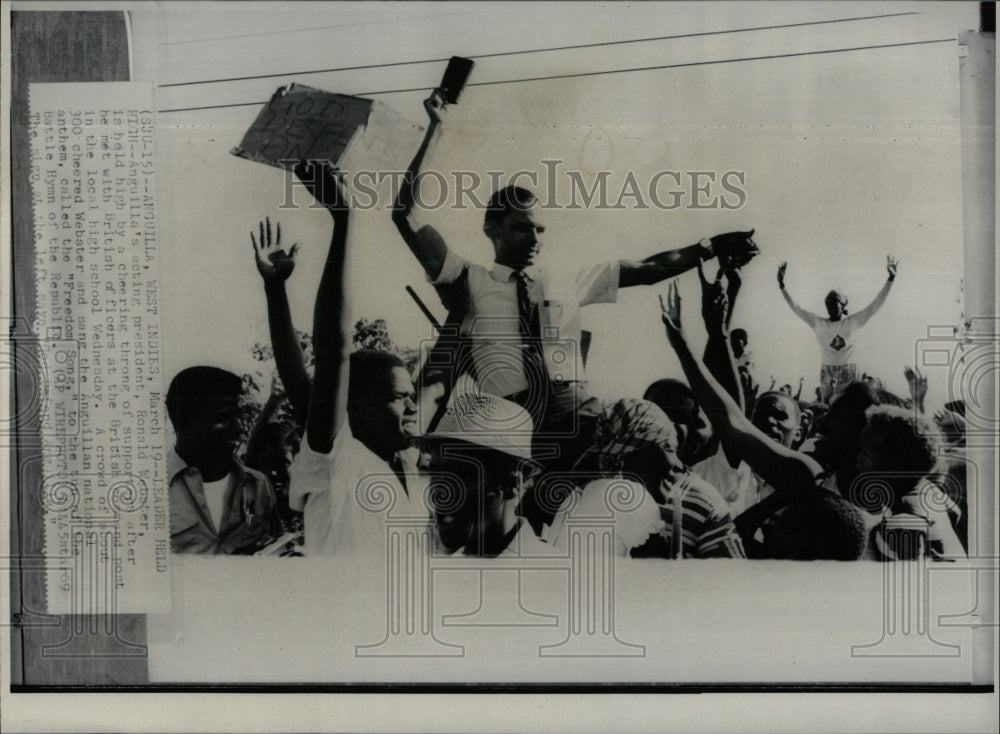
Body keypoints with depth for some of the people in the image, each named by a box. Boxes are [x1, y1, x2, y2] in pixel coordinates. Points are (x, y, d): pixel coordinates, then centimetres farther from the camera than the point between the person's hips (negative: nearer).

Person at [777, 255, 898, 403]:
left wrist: (891, 280, -11)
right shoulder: (818, 324, 2)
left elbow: (875, 305, -4)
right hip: (827, 372, 1)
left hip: (848, 372, -1)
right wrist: (782, 285, -7)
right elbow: (796, 308, 0)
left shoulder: (853, 323, 0)